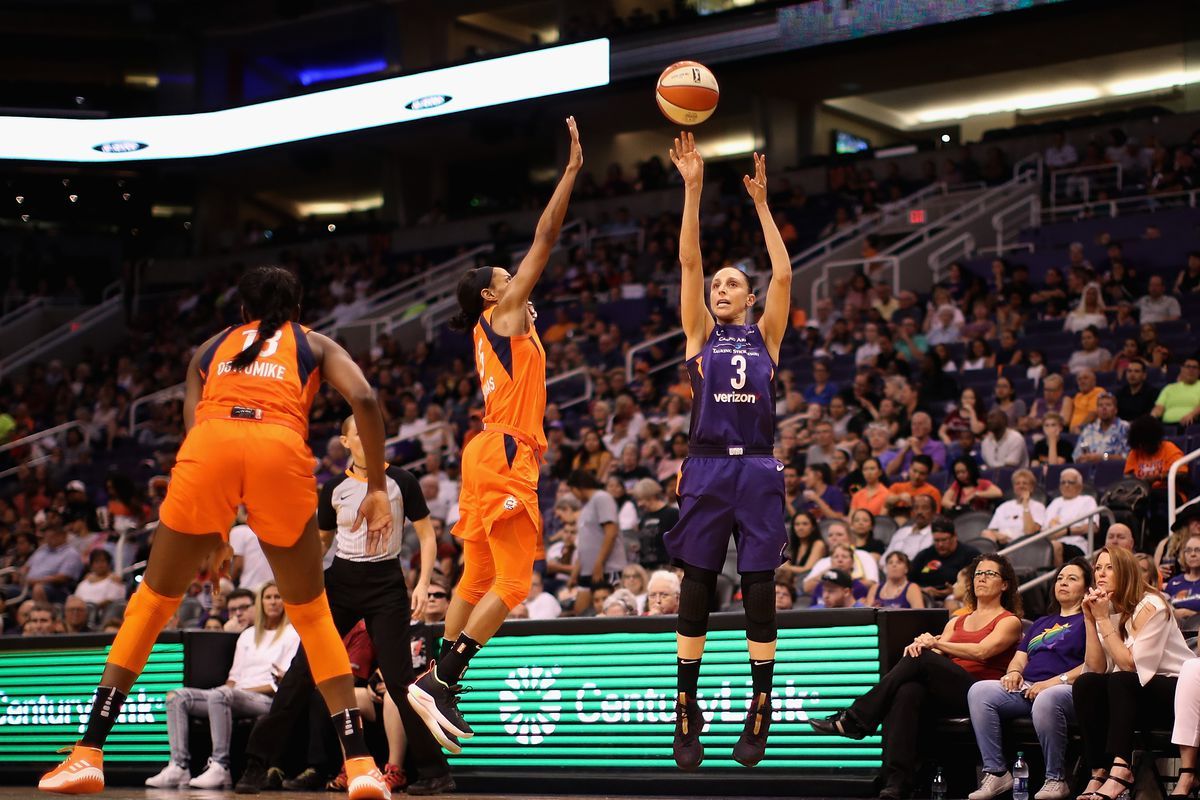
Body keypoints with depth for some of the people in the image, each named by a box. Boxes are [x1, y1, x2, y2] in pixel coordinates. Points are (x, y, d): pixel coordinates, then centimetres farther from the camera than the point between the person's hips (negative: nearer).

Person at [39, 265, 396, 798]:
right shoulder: (315, 344, 29)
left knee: (154, 599, 15)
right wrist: (377, 487, 13)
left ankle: (89, 754, 8)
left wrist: (211, 530, 31)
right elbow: (364, 398, 10)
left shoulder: (212, 347, 34)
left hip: (210, 443, 1)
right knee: (311, 612, 15)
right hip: (281, 447, 0)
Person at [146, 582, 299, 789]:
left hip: (265, 700, -7)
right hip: (235, 697, 7)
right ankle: (179, 766, -29)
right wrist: (231, 687, -1)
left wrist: (246, 690, -11)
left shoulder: (292, 634, 8)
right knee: (177, 697, -14)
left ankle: (219, 768, -40)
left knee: (220, 695, -38)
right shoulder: (248, 634, 28)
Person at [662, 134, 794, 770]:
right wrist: (693, 189, -3)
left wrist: (761, 204, 2)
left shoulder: (765, 336, 14)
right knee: (696, 587, 0)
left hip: (757, 469, 0)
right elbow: (689, 263, 3)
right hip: (707, 468, 0)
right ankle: (686, 713, 5)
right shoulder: (700, 334, 13)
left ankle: (759, 712, 4)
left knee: (759, 588, -1)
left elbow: (783, 274, 3)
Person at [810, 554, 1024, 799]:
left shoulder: (1009, 621, 12)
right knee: (907, 691, -31)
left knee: (923, 659, -28)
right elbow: (936, 656, 13)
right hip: (947, 694, 5)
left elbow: (981, 652, -8)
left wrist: (936, 643, -13)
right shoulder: (957, 622, 30)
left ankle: (855, 720, -25)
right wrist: (921, 644, -10)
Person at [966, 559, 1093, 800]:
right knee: (979, 691, -21)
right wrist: (1014, 672, 2)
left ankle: (1056, 779, -26)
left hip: (1067, 689, -6)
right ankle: (995, 773, -23)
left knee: (1046, 701, -42)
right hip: (1025, 689, 6)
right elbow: (1020, 657, 27)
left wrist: (1056, 681, -15)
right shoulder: (1041, 623, 34)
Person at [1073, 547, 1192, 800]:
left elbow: (1129, 665, -22)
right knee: (1085, 683, -18)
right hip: (1138, 692, 6)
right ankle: (1098, 772, -25)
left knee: (1120, 681, -32)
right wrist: (1090, 619, -13)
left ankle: (1121, 770, -43)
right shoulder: (1109, 609, 5)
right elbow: (1096, 668, -6)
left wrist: (1103, 619, -22)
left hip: (1175, 690, -6)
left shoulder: (1150, 606, -15)